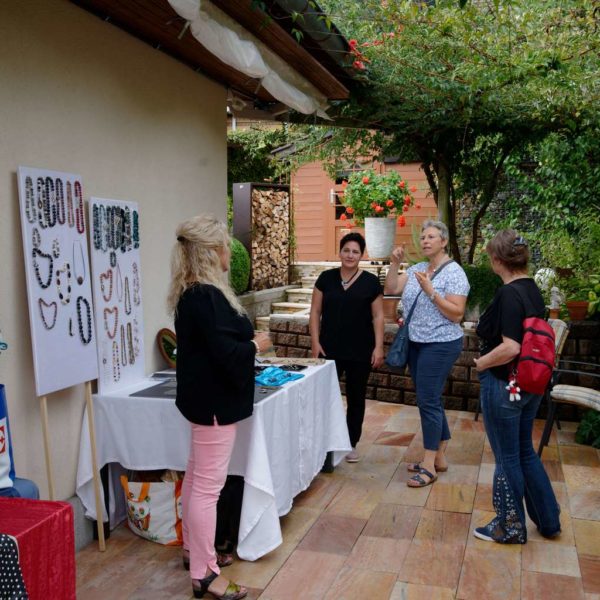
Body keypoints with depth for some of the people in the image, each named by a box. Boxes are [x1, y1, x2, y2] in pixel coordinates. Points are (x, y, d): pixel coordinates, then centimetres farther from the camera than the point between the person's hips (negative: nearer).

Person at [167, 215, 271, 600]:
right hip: (214, 401, -11)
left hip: (205, 397, 11)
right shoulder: (205, 296, -23)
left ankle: (194, 548, 36)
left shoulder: (193, 292, 9)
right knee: (208, 485, -1)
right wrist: (255, 345, -10)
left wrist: (247, 339, 7)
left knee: (197, 477, 20)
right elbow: (225, 352, -27)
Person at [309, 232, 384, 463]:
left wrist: (378, 346, -6)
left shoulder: (371, 282, 0)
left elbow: (377, 316, 1)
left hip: (360, 352, 0)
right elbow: (315, 311, 5)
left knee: (356, 398, 10)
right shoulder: (326, 278, 3)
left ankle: (351, 444, 24)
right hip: (330, 349, 1)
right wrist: (315, 342, -3)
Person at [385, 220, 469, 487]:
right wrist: (395, 263, -8)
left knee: (428, 401, -6)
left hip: (440, 345, -7)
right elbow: (391, 289, 2)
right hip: (416, 343, 8)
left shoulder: (454, 273, -12)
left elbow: (456, 314, -18)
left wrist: (430, 291, -24)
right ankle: (439, 458, 26)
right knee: (431, 400, 14)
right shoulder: (417, 269, 9)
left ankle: (429, 466, 4)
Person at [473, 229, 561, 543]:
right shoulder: (532, 290, 6)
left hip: (504, 386, -9)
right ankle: (548, 520, 32)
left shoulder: (508, 294, -22)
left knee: (507, 457, 7)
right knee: (525, 451, 21)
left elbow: (510, 347, -29)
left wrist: (481, 362, -13)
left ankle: (510, 527, 24)